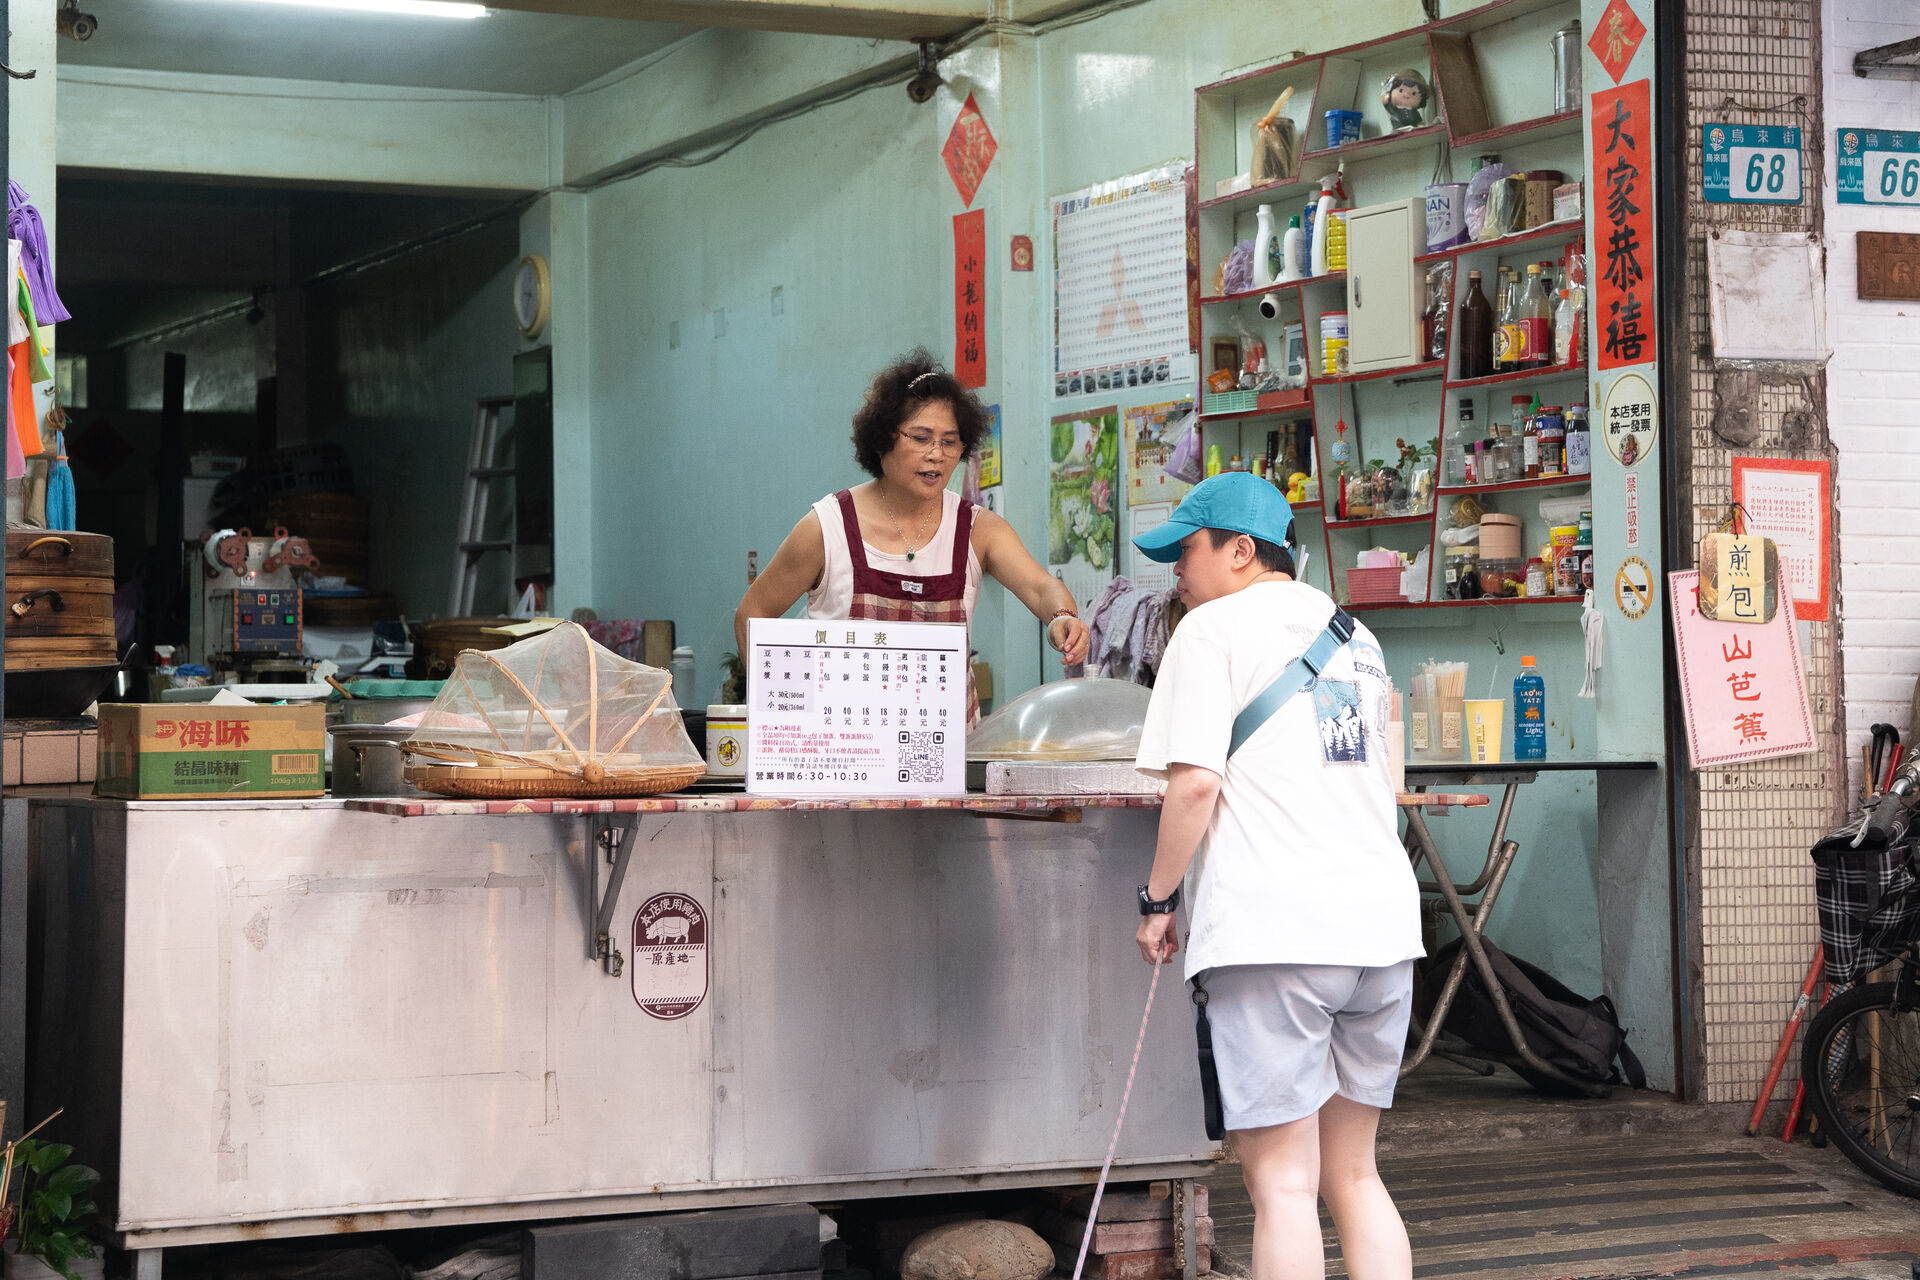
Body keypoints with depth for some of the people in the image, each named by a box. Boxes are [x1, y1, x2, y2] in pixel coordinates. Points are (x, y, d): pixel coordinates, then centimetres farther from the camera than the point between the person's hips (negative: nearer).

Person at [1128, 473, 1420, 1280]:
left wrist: (1158, 897, -3)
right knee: (1352, 1174, 14)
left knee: (1281, 1180, -4)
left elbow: (1194, 781, -12)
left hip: (1270, 932, -7)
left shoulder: (1214, 627, -2)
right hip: (1381, 922, 7)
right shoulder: (1357, 637, 21)